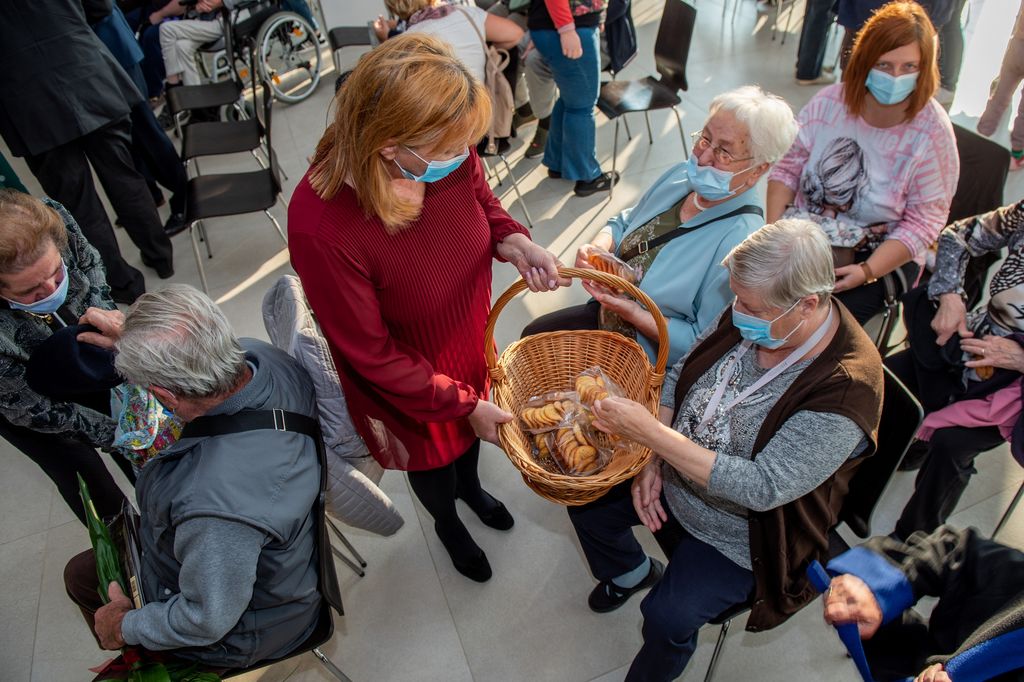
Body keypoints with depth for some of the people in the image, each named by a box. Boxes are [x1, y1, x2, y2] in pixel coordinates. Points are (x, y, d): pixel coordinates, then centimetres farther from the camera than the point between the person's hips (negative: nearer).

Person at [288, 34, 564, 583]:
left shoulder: (448, 155, -25)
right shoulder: (321, 225, -40)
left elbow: (482, 200, 0)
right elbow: (372, 354, -27)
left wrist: (513, 241, -22)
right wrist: (465, 404, -20)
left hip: (471, 346, 5)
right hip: (406, 388, -4)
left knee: (471, 435, 34)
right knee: (432, 459, 28)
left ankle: (470, 486, 72)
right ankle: (447, 524, 65)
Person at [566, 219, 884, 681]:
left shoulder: (845, 389, -32)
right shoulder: (751, 317, -15)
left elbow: (762, 487, -35)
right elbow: (680, 375, -2)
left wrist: (652, 433, -39)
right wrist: (653, 461, -14)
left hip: (738, 534, -6)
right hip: (674, 478, 6)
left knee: (668, 618, -15)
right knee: (585, 499, 6)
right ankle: (630, 573, 37)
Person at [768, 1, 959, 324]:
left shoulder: (932, 131, -13)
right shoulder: (829, 102, -6)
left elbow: (923, 221, -12)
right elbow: (788, 169, -1)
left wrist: (866, 271, -23)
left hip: (884, 254, -2)